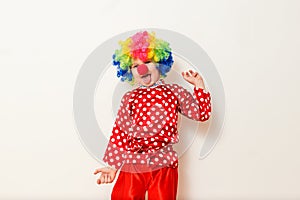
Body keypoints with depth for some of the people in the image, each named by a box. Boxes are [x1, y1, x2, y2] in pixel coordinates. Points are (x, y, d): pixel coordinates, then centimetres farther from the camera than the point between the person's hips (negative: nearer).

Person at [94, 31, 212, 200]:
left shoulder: (174, 92, 6)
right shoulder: (129, 98, 6)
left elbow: (202, 113, 8)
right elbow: (119, 134, 6)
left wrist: (199, 85, 2)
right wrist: (112, 166, 3)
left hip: (163, 166, 0)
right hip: (132, 165, 1)